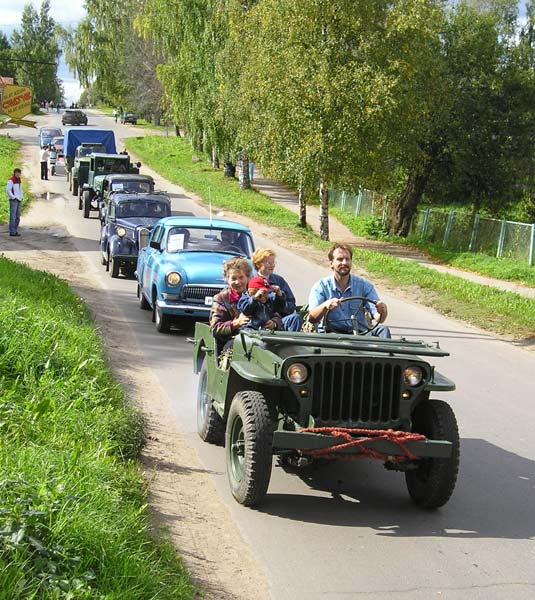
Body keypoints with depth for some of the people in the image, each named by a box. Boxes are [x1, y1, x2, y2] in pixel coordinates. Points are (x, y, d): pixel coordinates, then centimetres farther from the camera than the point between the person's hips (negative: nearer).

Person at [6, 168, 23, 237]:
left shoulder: (18, 180, 16)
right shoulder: (11, 180, -11)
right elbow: (8, 189, -16)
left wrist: (21, 197, 15)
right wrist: (13, 197, -16)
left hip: (19, 200, 9)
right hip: (13, 200, -9)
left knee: (17, 217, 9)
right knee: (13, 216, -9)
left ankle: (15, 231, 15)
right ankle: (12, 232, -8)